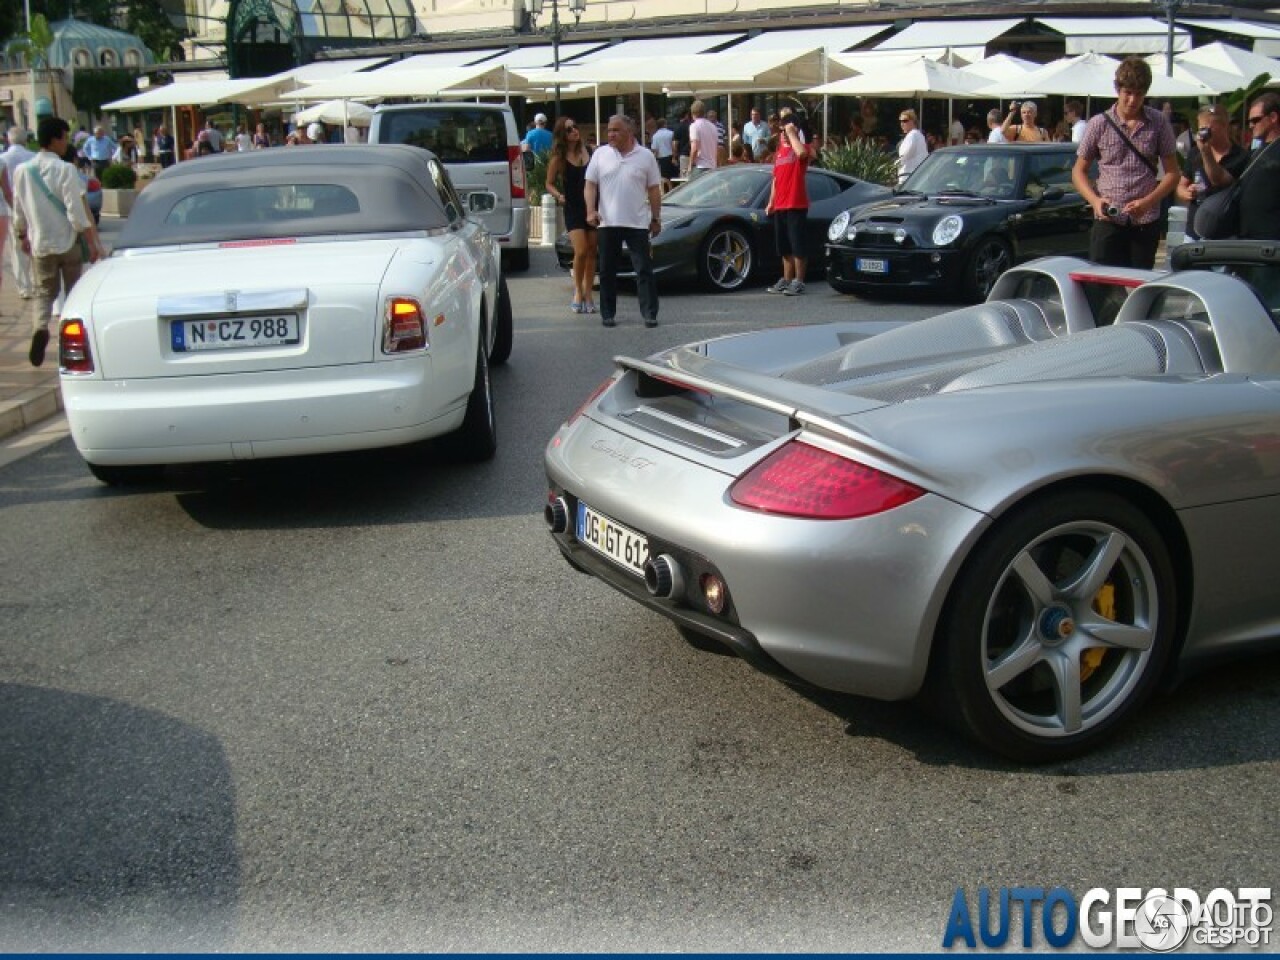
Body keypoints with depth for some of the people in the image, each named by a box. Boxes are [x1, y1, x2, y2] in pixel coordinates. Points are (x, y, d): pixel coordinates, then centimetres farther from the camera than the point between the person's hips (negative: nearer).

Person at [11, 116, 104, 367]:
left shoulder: (22, 170, 0)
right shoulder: (65, 170, -15)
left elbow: (18, 210, 8)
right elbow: (77, 212, -18)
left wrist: (22, 236, 24)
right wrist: (92, 243, -11)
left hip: (40, 244, 3)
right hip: (68, 243, -3)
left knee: (44, 291, 12)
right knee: (75, 292, 13)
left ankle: (40, 326, -16)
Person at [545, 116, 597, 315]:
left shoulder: (590, 151, 4)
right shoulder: (559, 158, -1)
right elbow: (549, 183, 7)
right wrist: (559, 196, -13)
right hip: (573, 209, -3)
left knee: (591, 252, 5)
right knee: (581, 251, -15)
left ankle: (588, 293, 16)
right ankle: (578, 291, 4)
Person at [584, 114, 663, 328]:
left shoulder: (646, 156, 4)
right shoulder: (600, 154, 6)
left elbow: (654, 190, 7)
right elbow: (590, 185, 5)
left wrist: (656, 218, 4)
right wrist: (591, 210, -9)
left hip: (638, 223, -1)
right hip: (607, 223, 1)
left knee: (644, 270, -3)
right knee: (607, 271, 6)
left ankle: (650, 314, -1)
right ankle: (607, 314, 15)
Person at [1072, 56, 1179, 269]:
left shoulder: (1159, 124, 5)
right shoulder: (1099, 124, 3)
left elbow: (1172, 172, 6)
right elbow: (1079, 171, 7)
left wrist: (1148, 202, -11)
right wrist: (1095, 200, -11)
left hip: (1146, 222, 1)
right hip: (1108, 221, -1)